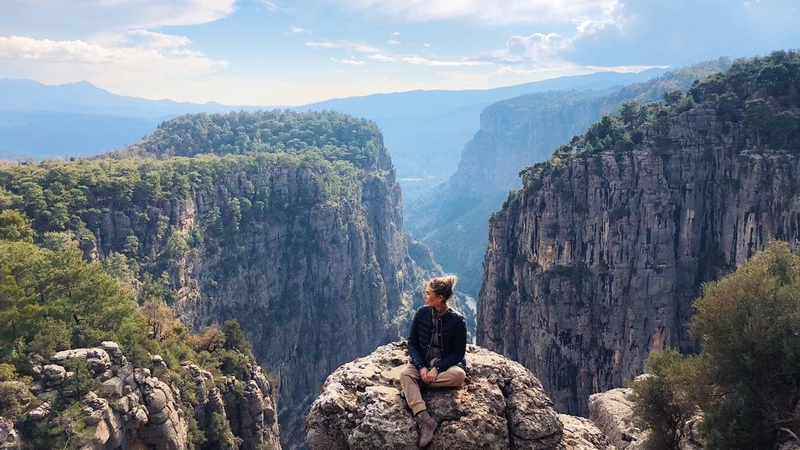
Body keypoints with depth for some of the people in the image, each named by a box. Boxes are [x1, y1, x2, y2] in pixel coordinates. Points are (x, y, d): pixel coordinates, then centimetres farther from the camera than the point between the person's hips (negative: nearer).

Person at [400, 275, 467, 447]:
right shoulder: (422, 313, -4)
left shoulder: (457, 320, -13)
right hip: (423, 362, 2)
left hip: (446, 364, -2)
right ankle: (424, 419, -41)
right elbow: (412, 342, 0)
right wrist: (421, 366, -16)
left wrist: (437, 369, -23)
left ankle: (421, 381, -15)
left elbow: (458, 353, -10)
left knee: (459, 375, -35)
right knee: (405, 374, -29)